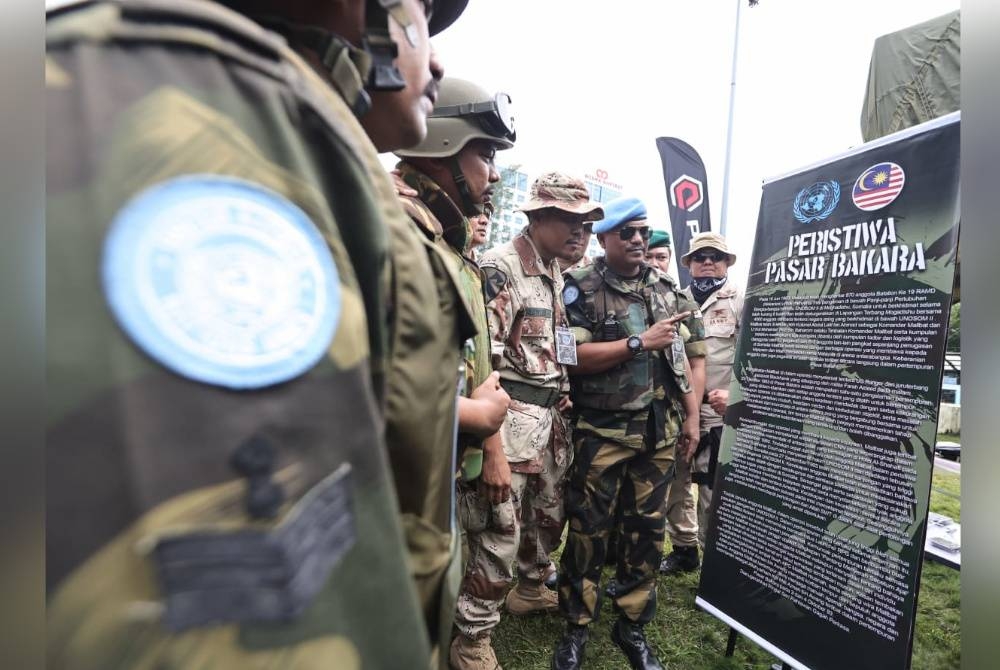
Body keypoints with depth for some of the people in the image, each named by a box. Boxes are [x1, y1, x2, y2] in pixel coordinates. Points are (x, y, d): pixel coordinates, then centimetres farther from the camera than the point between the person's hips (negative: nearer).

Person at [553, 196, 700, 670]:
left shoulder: (664, 289, 11)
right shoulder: (581, 289, -7)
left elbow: (679, 356, 14)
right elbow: (572, 357, -17)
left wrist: (691, 416, 11)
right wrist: (639, 342, -17)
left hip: (659, 430, 5)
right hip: (601, 431, -5)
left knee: (646, 528, 13)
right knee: (588, 530, 5)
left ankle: (632, 625, 31)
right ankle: (576, 628, 24)